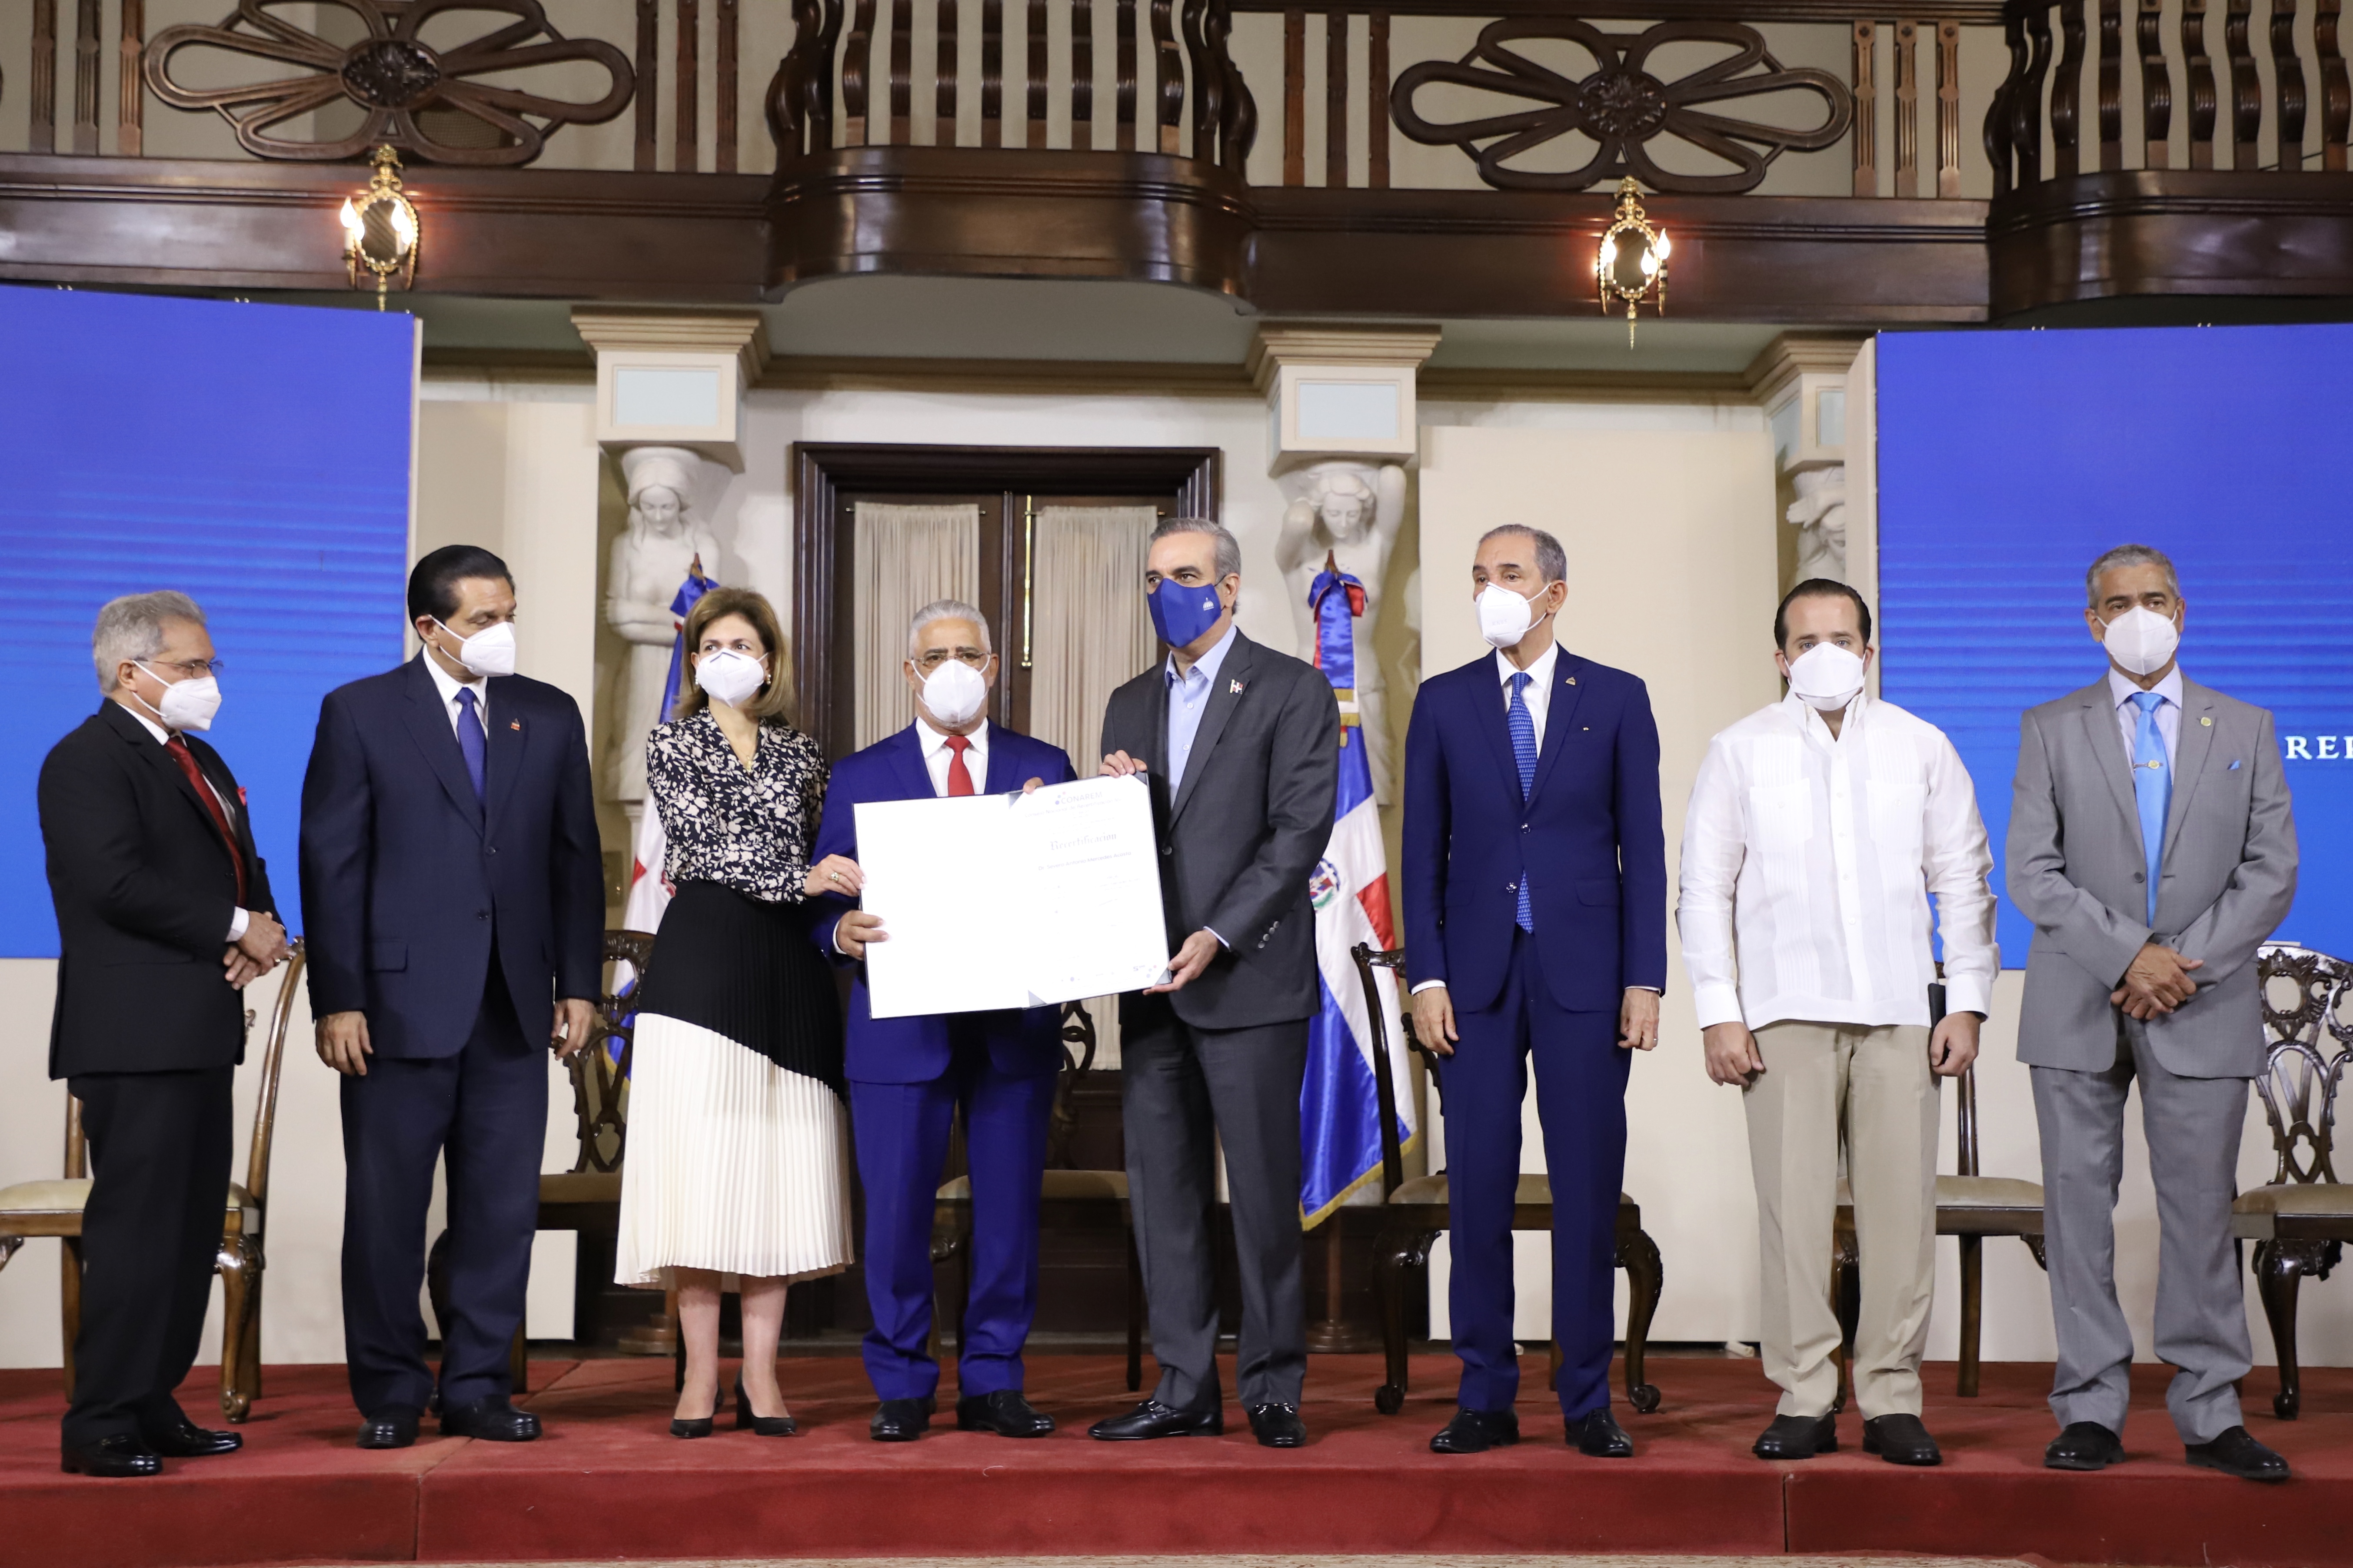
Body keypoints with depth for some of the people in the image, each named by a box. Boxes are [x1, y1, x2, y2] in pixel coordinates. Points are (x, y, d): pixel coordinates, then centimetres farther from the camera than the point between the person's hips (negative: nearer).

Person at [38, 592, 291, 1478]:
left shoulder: (201, 762, 21)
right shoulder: (86, 762, -9)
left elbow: (244, 869, 21)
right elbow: (119, 884, -20)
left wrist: (261, 929, -1)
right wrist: (237, 929, -14)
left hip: (201, 1033, 9)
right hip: (135, 1037, -9)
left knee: (191, 1228, 11)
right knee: (135, 1227, -9)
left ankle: (154, 1406, 18)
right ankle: (100, 1426, -3)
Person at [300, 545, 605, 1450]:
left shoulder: (550, 716, 10)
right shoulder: (359, 713, 1)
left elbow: (575, 857, 11)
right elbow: (331, 861, -3)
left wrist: (578, 984, 6)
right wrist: (337, 1000, -9)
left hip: (515, 1005, 3)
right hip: (399, 1001, -3)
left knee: (503, 1207, 6)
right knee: (386, 1208, 3)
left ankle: (477, 1389, 16)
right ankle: (389, 1395, 15)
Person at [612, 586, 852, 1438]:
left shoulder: (803, 754, 17)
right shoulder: (672, 744, 6)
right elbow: (701, 846, -7)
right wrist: (800, 879, -15)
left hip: (788, 962, 3)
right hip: (701, 959, -3)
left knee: (778, 1163, -1)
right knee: (699, 1160, -6)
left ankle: (761, 1376, 4)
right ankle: (701, 1375, -1)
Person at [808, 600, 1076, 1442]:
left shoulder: (1045, 769, 10)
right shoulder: (860, 776, 9)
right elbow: (825, 899, 5)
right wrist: (843, 928, -17)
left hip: (1015, 1024, 1)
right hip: (902, 1023, -1)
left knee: (1010, 1208, 5)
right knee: (895, 1209, 0)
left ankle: (993, 1383, 16)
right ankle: (900, 1387, 14)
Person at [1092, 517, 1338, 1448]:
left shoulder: (1292, 692, -1)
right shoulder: (1131, 706, 17)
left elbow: (1300, 831, -9)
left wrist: (1218, 937, -16)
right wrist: (1116, 799, -4)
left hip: (1249, 981, -6)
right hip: (1152, 986, 6)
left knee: (1264, 1194, -1)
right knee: (1164, 1193, 7)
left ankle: (1273, 1389, 8)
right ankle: (1186, 1389, 14)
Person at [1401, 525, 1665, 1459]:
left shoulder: (1617, 699, 5)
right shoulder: (1443, 703, 8)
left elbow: (1643, 847, 3)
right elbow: (1423, 849, 7)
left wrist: (1645, 980, -3)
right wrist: (1426, 976, -2)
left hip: (1583, 973, -1)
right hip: (1479, 975, 1)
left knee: (1588, 1189, 1)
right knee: (1477, 1188, 2)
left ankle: (1587, 1402, 10)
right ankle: (1485, 1399, 11)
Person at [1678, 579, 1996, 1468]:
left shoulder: (1922, 748, 10)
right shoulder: (1740, 752, 8)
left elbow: (1964, 881, 11)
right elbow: (1705, 889, 6)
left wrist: (1968, 1002, 3)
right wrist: (1718, 1013, -2)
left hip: (1900, 1011, 1)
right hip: (1785, 1014, -1)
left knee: (1901, 1204, -1)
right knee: (1793, 1205, -4)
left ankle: (1892, 1400, 8)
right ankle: (1804, 1398, 5)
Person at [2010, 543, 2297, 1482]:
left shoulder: (2245, 730, 11)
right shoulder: (2051, 731, 7)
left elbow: (2272, 871, 4)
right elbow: (2033, 872, -2)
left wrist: (2187, 961, -9)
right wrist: (2129, 954, -13)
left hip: (2205, 1008, 0)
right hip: (2079, 1007, 0)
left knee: (2202, 1205, 1)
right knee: (2079, 1200, 1)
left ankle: (2210, 1415, 9)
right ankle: (2091, 1410, 8)